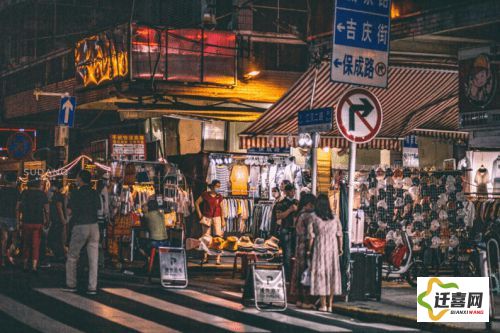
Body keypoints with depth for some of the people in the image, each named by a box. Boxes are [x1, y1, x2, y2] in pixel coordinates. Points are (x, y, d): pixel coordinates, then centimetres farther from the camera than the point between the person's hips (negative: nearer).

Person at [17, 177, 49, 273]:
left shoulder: (24, 193, 1)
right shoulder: (42, 194, -2)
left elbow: (18, 208, 0)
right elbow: (46, 210, -3)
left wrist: (19, 220, 7)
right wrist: (47, 221, 7)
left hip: (26, 222, 1)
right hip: (38, 222, -1)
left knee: (26, 244, 14)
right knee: (36, 245, 2)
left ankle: (25, 265, 14)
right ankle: (34, 266, -6)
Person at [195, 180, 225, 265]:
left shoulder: (219, 197, 5)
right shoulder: (205, 195, -2)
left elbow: (221, 208, 8)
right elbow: (197, 203, 4)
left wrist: (223, 220, 4)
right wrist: (200, 215, 0)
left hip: (216, 218, 1)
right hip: (206, 218, -1)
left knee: (218, 237, -8)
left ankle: (218, 258, -7)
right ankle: (205, 257, 13)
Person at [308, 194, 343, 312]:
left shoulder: (314, 217, -4)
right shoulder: (334, 217, 4)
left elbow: (311, 236, -5)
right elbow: (339, 235, 4)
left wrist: (309, 250, 3)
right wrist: (340, 249, 12)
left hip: (320, 248, -2)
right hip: (333, 248, 3)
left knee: (320, 275, 3)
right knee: (332, 274, 8)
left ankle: (323, 305, 1)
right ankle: (330, 305, 7)